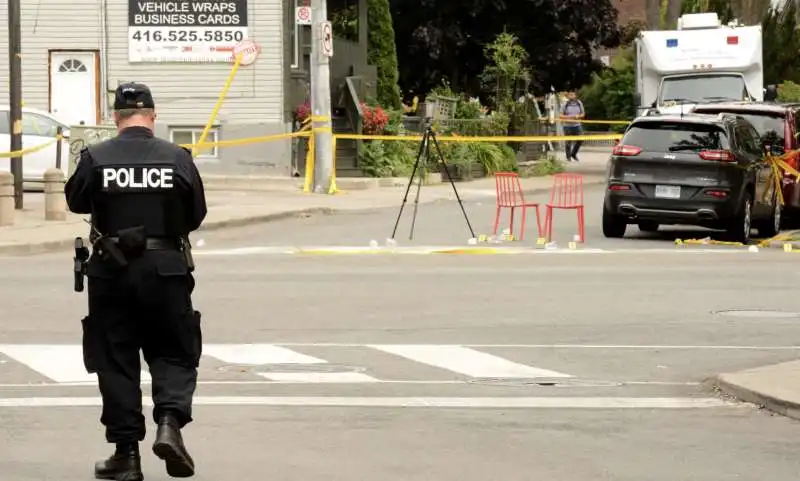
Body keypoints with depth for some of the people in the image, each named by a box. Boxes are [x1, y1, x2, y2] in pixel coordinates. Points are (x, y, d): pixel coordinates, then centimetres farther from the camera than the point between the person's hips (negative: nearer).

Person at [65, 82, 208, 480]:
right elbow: (197, 215, 4)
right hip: (166, 269, 0)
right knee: (174, 354, 13)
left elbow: (75, 201, 7)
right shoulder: (178, 159, -4)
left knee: (115, 361, 8)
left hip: (111, 270, 0)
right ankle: (170, 422, -11)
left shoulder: (95, 159, -8)